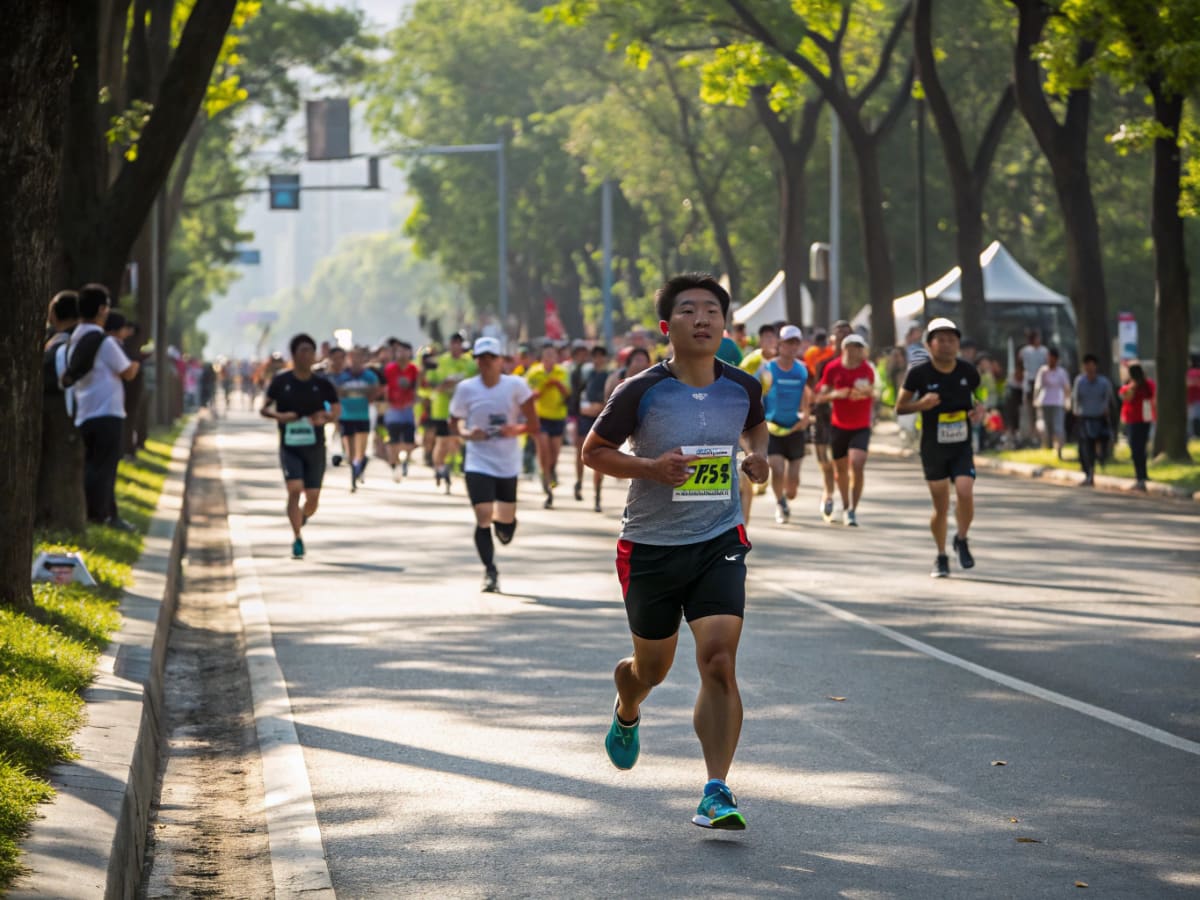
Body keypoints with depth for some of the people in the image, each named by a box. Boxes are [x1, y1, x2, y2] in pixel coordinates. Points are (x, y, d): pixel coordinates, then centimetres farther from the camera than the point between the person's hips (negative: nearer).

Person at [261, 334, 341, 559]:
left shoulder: (322, 384, 1)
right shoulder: (281, 381, -1)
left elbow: (337, 410, -2)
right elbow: (264, 409, 2)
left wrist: (325, 418, -24)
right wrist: (279, 416, -19)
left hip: (315, 447, 2)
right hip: (290, 447, -2)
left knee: (313, 498, 4)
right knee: (295, 489, -18)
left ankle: (302, 517, 38)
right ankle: (297, 539, -12)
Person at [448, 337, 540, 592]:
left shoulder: (516, 386, -5)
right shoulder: (466, 389, -4)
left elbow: (533, 425, -1)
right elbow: (455, 421, 9)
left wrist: (516, 429, -21)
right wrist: (467, 434, -12)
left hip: (508, 463, 1)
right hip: (478, 463, -1)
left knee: (506, 521, 9)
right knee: (483, 516, -14)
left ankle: (502, 521, 48)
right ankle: (490, 571, -3)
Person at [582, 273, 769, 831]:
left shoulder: (742, 389, 0)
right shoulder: (641, 392, -12)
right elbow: (594, 451, -2)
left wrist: (758, 454, 1)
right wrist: (649, 467, -18)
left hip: (719, 544, 1)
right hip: (651, 548, -1)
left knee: (719, 664, -16)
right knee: (653, 667, 16)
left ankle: (716, 793, -14)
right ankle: (627, 714, 53)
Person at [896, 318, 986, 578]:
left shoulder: (968, 371, -3)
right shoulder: (919, 373, -10)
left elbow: (979, 397, 16)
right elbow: (900, 407, -1)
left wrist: (980, 410, -8)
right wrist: (921, 404, -21)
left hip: (962, 447, 1)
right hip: (933, 448, -1)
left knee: (965, 494, -20)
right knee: (941, 507, 4)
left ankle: (962, 540, 9)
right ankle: (941, 557, 26)